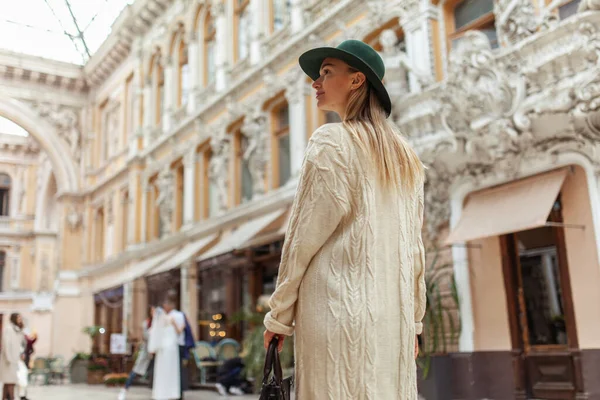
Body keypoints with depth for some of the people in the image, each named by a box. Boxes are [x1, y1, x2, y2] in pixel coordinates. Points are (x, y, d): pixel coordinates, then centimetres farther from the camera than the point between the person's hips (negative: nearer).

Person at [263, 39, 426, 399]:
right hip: (393, 311, 7)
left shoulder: (332, 141, -4)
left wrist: (279, 314, -1)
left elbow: (305, 234, -7)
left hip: (339, 305, -7)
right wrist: (413, 317, 19)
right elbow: (415, 246, 15)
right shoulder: (408, 158, 16)